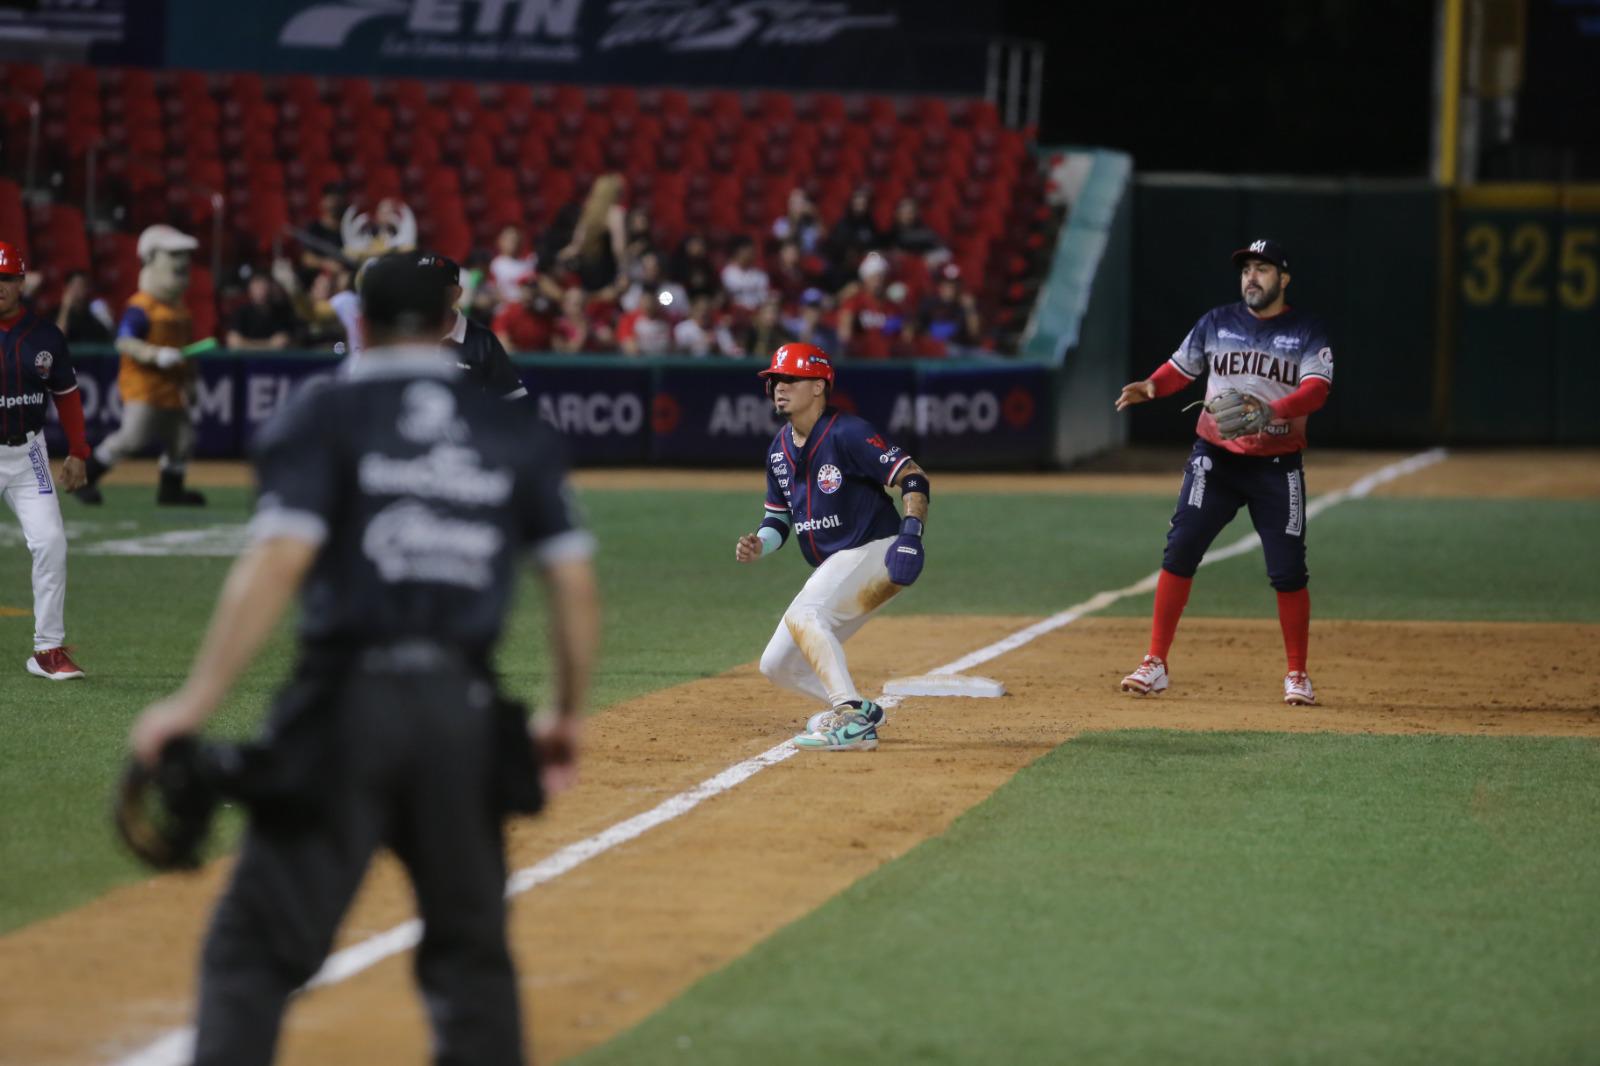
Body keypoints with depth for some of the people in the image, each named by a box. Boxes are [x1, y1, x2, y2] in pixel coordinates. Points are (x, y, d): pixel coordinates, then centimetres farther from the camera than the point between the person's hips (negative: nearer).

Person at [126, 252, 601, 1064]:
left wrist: (195, 702, -15)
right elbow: (574, 581, 8)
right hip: (464, 710, 3)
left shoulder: (323, 418, 0)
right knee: (471, 953, 15)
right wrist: (568, 716, 19)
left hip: (346, 701, -3)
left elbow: (276, 564, -13)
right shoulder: (514, 428, 11)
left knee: (256, 947, -2)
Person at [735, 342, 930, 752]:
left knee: (801, 615, -33)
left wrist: (911, 532, -32)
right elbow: (778, 518, 18)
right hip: (833, 568, 9)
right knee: (777, 665, 8)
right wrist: (758, 545, -4)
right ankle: (859, 711, 26)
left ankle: (851, 721, -37)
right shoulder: (779, 451, 10)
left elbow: (912, 477, -17)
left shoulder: (846, 434, -14)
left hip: (874, 553, -9)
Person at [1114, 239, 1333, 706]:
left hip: (1277, 467, -2)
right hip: (1215, 459, 2)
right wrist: (1151, 386, -11)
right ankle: (1155, 664, -5)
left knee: (1288, 571, -2)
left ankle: (1297, 675, 14)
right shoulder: (1216, 323, 7)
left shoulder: (1308, 332, -2)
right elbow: (1180, 368, 12)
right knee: (1179, 553, -10)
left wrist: (1271, 412, -33)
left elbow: (1317, 389, -16)